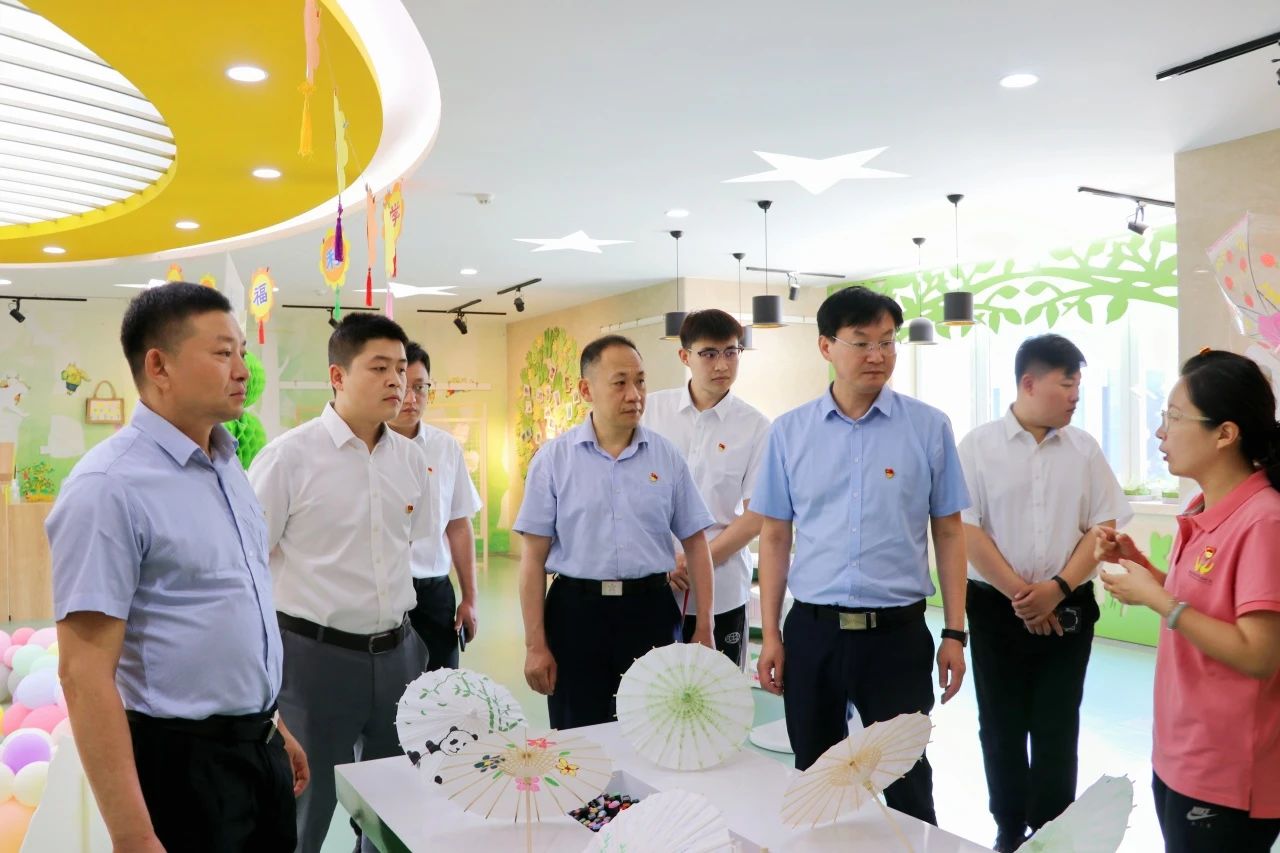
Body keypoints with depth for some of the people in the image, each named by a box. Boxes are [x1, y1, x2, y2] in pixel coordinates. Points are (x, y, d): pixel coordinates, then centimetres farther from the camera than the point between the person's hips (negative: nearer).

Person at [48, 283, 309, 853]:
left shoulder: (227, 465, 6)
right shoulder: (111, 487, -19)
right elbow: (84, 673, -21)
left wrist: (270, 725, 18)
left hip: (255, 746, 8)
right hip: (181, 761, -8)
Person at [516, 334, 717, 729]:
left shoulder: (666, 456, 2)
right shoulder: (553, 458, -3)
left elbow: (695, 543, 6)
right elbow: (534, 555, -2)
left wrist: (704, 628, 2)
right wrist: (535, 644, -4)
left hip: (650, 609, 2)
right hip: (576, 611, -1)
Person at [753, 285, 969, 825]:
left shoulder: (929, 427, -2)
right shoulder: (789, 431, 1)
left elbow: (948, 533, 2)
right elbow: (775, 537, 5)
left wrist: (954, 633, -1)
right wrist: (770, 635, 3)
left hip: (897, 632, -1)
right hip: (811, 632, 2)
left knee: (906, 786, 8)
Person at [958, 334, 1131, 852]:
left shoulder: (1084, 449, 4)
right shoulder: (980, 445, -4)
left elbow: (1103, 527, 1)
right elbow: (965, 530, -9)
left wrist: (1058, 588, -11)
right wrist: (1019, 593, -11)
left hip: (1067, 608, 2)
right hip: (998, 606, -1)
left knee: (1057, 727, 8)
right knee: (1002, 725, 9)